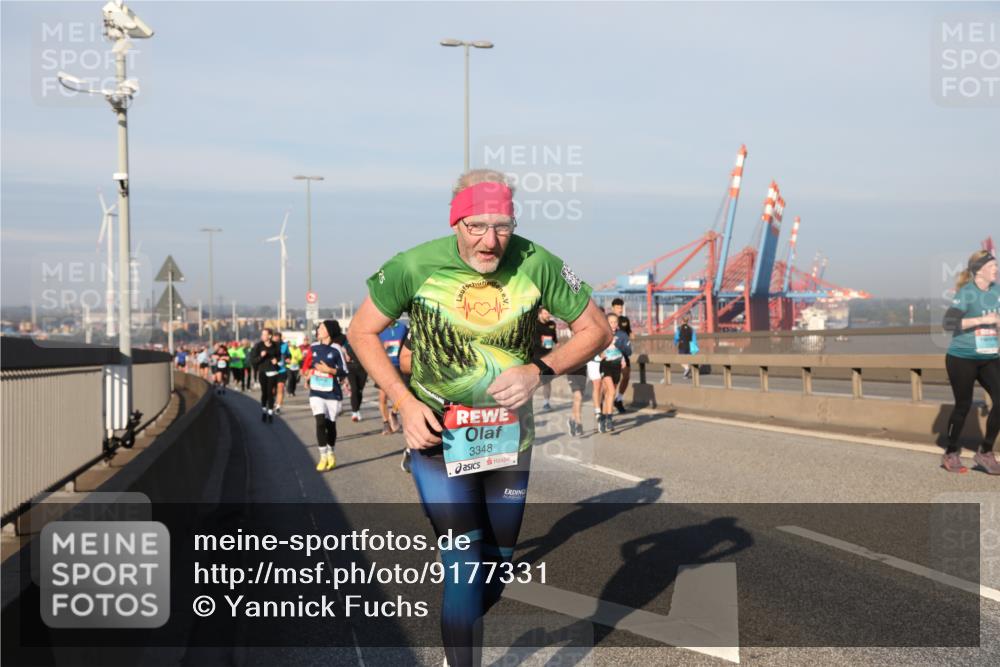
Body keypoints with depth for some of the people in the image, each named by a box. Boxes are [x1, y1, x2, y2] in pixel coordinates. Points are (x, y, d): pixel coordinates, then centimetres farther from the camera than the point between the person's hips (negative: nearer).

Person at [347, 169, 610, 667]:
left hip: (510, 438, 3)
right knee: (464, 565, -13)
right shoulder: (415, 267, -18)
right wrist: (405, 403, -15)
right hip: (438, 437, -3)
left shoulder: (536, 265, -16)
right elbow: (362, 332, -4)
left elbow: (595, 330, -5)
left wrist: (539, 372, -21)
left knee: (498, 560, 17)